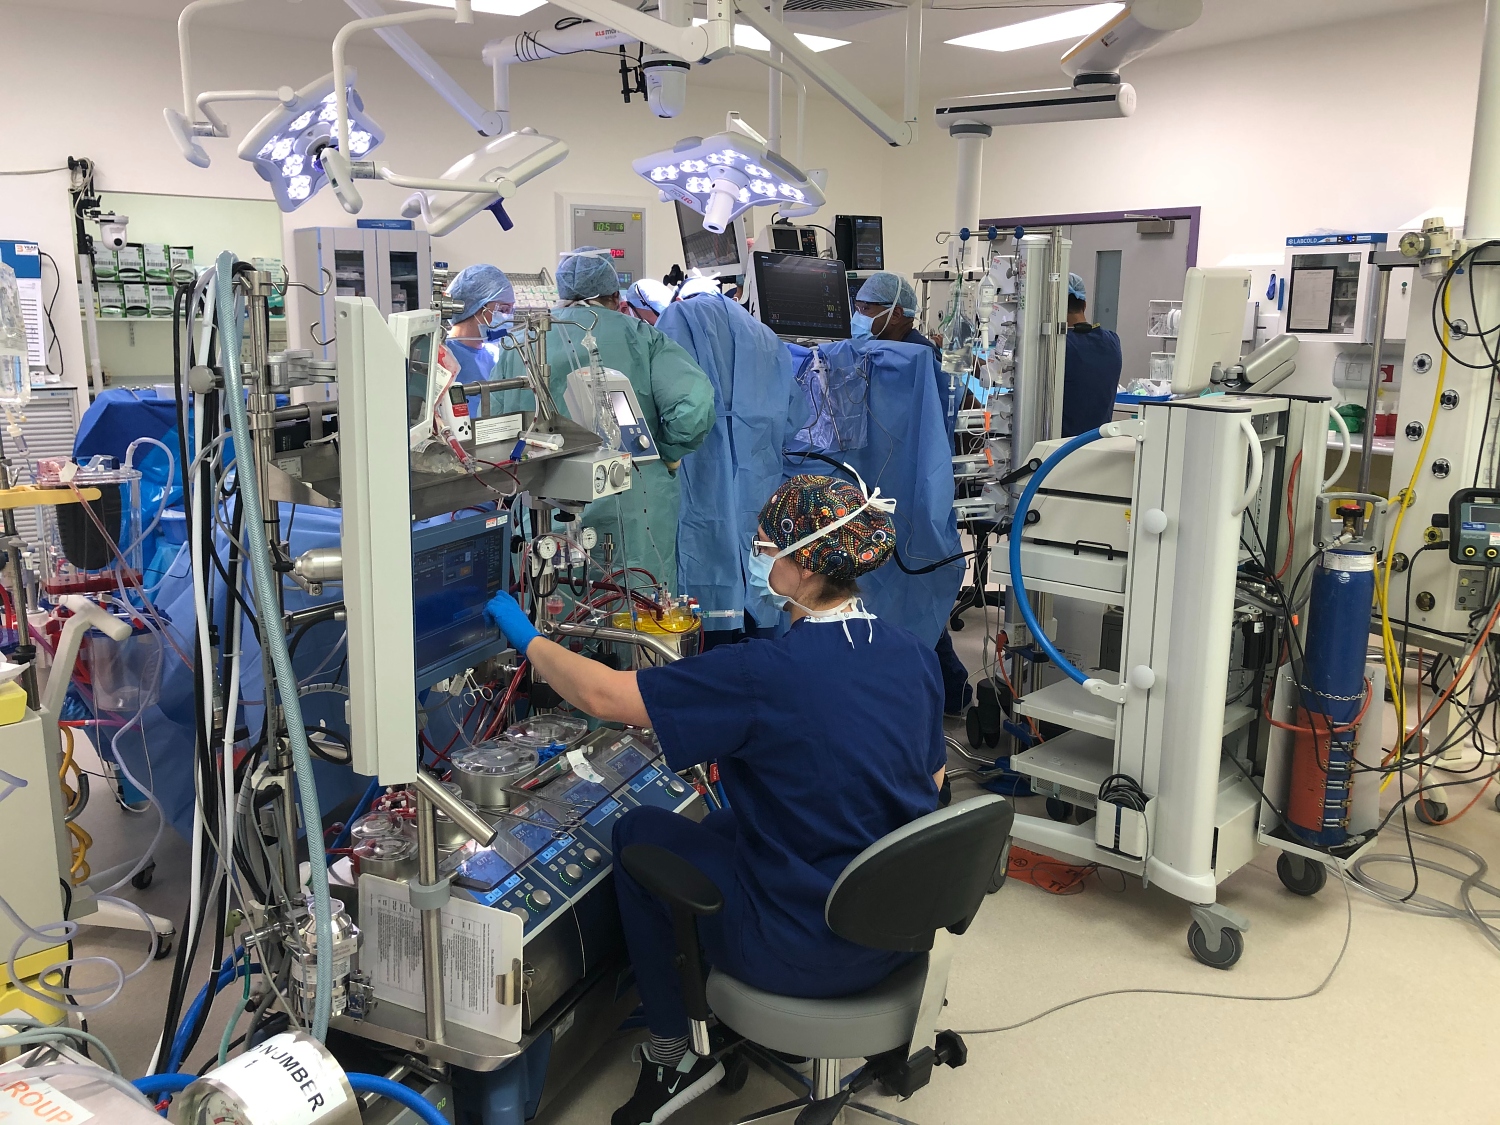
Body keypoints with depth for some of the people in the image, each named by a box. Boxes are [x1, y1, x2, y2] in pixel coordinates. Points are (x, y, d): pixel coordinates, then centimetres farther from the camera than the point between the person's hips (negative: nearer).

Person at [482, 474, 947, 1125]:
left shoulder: (766, 675, -24)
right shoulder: (914, 656, -4)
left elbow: (601, 696, -18)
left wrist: (525, 637, -1)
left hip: (803, 954, -7)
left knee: (637, 832, 11)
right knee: (729, 820, 27)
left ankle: (672, 1052, 23)